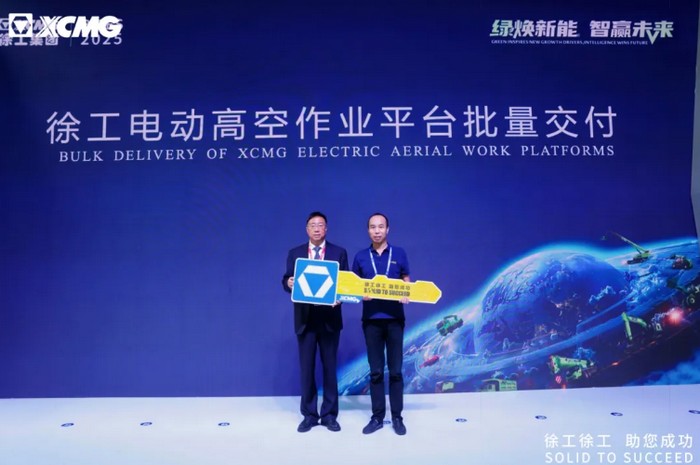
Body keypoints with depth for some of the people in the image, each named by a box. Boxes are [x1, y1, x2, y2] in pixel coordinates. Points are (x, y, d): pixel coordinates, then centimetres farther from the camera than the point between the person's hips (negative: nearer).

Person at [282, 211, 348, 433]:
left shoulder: (339, 253, 4)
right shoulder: (295, 253, 7)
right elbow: (287, 281, 3)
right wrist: (289, 283, -20)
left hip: (330, 318, -1)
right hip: (305, 318, 1)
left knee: (330, 367, 8)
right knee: (307, 368, 6)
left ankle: (329, 415, 19)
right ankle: (309, 415, 18)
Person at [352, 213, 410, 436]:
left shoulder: (399, 254, 4)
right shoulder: (361, 256, 6)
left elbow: (407, 283, 8)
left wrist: (405, 295, -13)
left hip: (394, 318, -1)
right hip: (371, 319, 1)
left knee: (395, 370, 4)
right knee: (375, 371, 7)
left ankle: (397, 417, 14)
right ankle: (377, 417, 16)